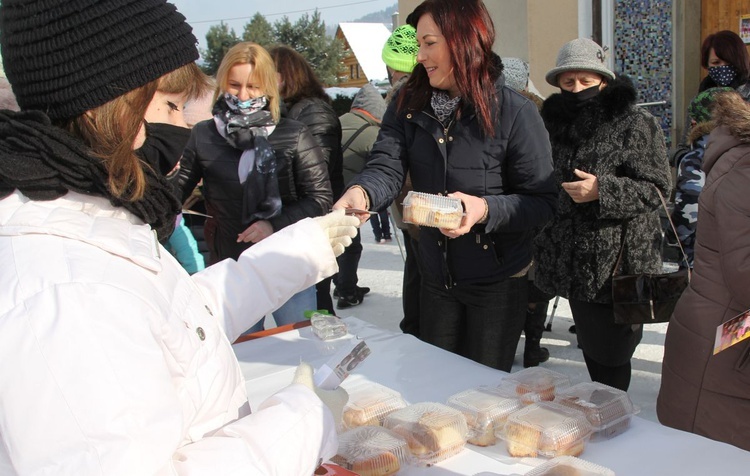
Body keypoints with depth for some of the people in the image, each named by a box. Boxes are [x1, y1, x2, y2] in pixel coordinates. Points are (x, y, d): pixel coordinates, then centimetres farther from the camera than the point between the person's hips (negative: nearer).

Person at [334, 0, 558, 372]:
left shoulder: (516, 113, -15)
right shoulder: (409, 105, -2)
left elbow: (543, 200, -15)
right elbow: (387, 167, -15)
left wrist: (485, 209, -31)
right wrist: (361, 193, -37)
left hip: (497, 281, -4)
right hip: (435, 276, 4)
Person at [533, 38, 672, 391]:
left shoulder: (635, 125, -7)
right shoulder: (555, 124, 12)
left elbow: (656, 188, -10)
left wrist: (602, 190, -23)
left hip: (617, 265, -6)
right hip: (575, 266, 6)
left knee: (609, 355, -1)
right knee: (590, 348, 16)